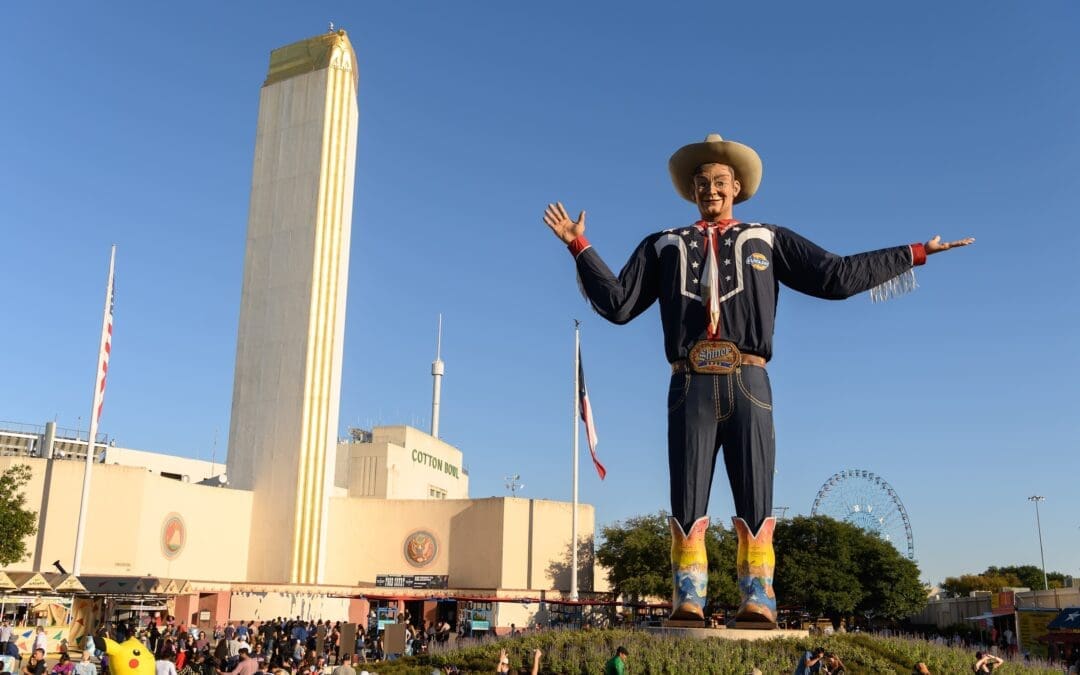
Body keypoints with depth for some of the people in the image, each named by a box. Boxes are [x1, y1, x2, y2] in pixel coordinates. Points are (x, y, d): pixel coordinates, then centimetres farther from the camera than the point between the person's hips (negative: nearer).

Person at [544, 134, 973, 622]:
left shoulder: (768, 241, 20)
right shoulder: (664, 245, 22)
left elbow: (837, 277, 13)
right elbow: (617, 304, 15)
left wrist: (914, 254, 11)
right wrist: (579, 247, 11)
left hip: (748, 385, 0)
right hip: (690, 386, 1)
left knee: (755, 505, -6)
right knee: (686, 506, -4)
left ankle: (758, 601, -4)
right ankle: (687, 601, -3)